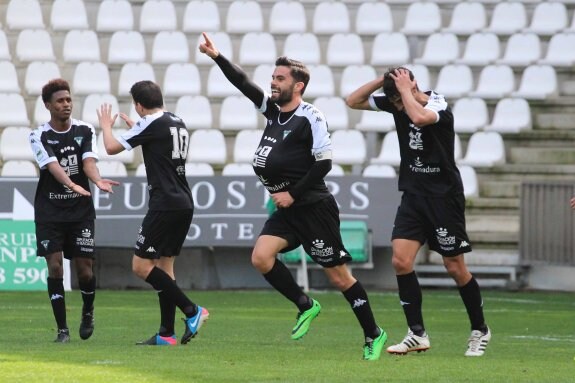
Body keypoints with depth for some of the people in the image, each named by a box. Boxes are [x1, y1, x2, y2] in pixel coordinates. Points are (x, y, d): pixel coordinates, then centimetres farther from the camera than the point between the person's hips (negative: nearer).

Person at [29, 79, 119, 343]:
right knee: (54, 266, -10)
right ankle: (62, 329, -2)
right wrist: (73, 185, -40)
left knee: (84, 269, -1)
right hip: (49, 211, -1)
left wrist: (98, 180, -35)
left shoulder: (85, 131, 2)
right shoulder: (39, 136, -6)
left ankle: (88, 312, 30)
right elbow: (53, 166, -21)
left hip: (81, 211, 1)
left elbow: (89, 161, -12)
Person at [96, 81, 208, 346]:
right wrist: (134, 128, 40)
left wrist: (106, 125, 14)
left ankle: (191, 310, -11)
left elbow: (112, 147, -5)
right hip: (184, 203, 9)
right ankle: (166, 334, 9)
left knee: (141, 266, -6)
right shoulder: (177, 123, 15)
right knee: (164, 265, 12)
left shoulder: (151, 124, -10)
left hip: (165, 203, -9)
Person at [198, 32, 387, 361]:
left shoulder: (310, 118, -13)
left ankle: (374, 334, 8)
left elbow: (324, 163, -16)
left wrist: (293, 194, -15)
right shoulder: (273, 108, 9)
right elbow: (243, 83, 9)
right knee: (261, 257, -11)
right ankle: (306, 305, 5)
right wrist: (217, 57, -1)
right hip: (287, 209, 8)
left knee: (338, 274, -3)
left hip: (313, 207, -8)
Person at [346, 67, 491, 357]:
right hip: (413, 196, 6)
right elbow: (353, 101, 6)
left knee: (455, 268, 0)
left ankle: (479, 330, 18)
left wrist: (404, 88, -24)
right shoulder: (395, 103, 2)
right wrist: (382, 80, -8)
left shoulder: (439, 106, -17)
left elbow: (419, 117, -39)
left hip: (444, 197, -6)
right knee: (400, 260, -9)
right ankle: (417, 334, -3)